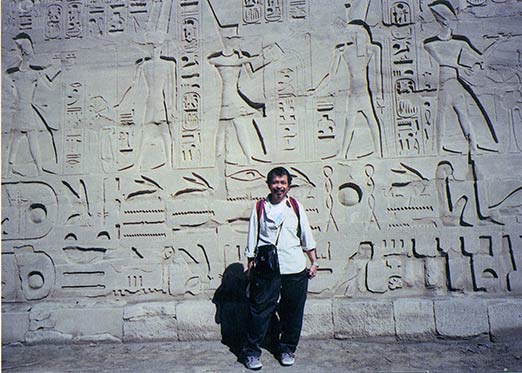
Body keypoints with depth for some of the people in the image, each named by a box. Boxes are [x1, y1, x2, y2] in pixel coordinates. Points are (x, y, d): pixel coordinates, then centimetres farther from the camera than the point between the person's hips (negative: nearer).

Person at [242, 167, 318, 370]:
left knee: (293, 312, 11)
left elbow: (307, 237, 11)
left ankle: (287, 348, 30)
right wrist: (250, 265, 4)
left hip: (295, 269, 2)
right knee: (260, 310, 1)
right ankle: (251, 351, 17)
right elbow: (252, 239, 6)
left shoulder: (295, 206, 7)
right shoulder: (260, 208, 2)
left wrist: (314, 261, 8)